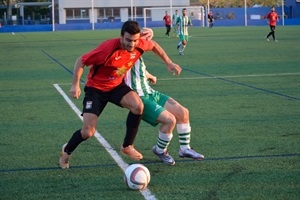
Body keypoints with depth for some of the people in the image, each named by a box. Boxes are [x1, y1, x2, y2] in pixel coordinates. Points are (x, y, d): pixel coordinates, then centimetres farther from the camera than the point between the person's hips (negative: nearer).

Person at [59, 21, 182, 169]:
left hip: (116, 85, 5)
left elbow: (154, 45, 9)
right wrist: (75, 85, -25)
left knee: (138, 106, -26)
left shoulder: (140, 45, -17)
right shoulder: (108, 48, -33)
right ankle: (66, 151, 21)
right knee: (88, 132, -11)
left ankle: (127, 146, -6)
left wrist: (168, 63, 9)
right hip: (96, 88, -4)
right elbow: (81, 61, -21)